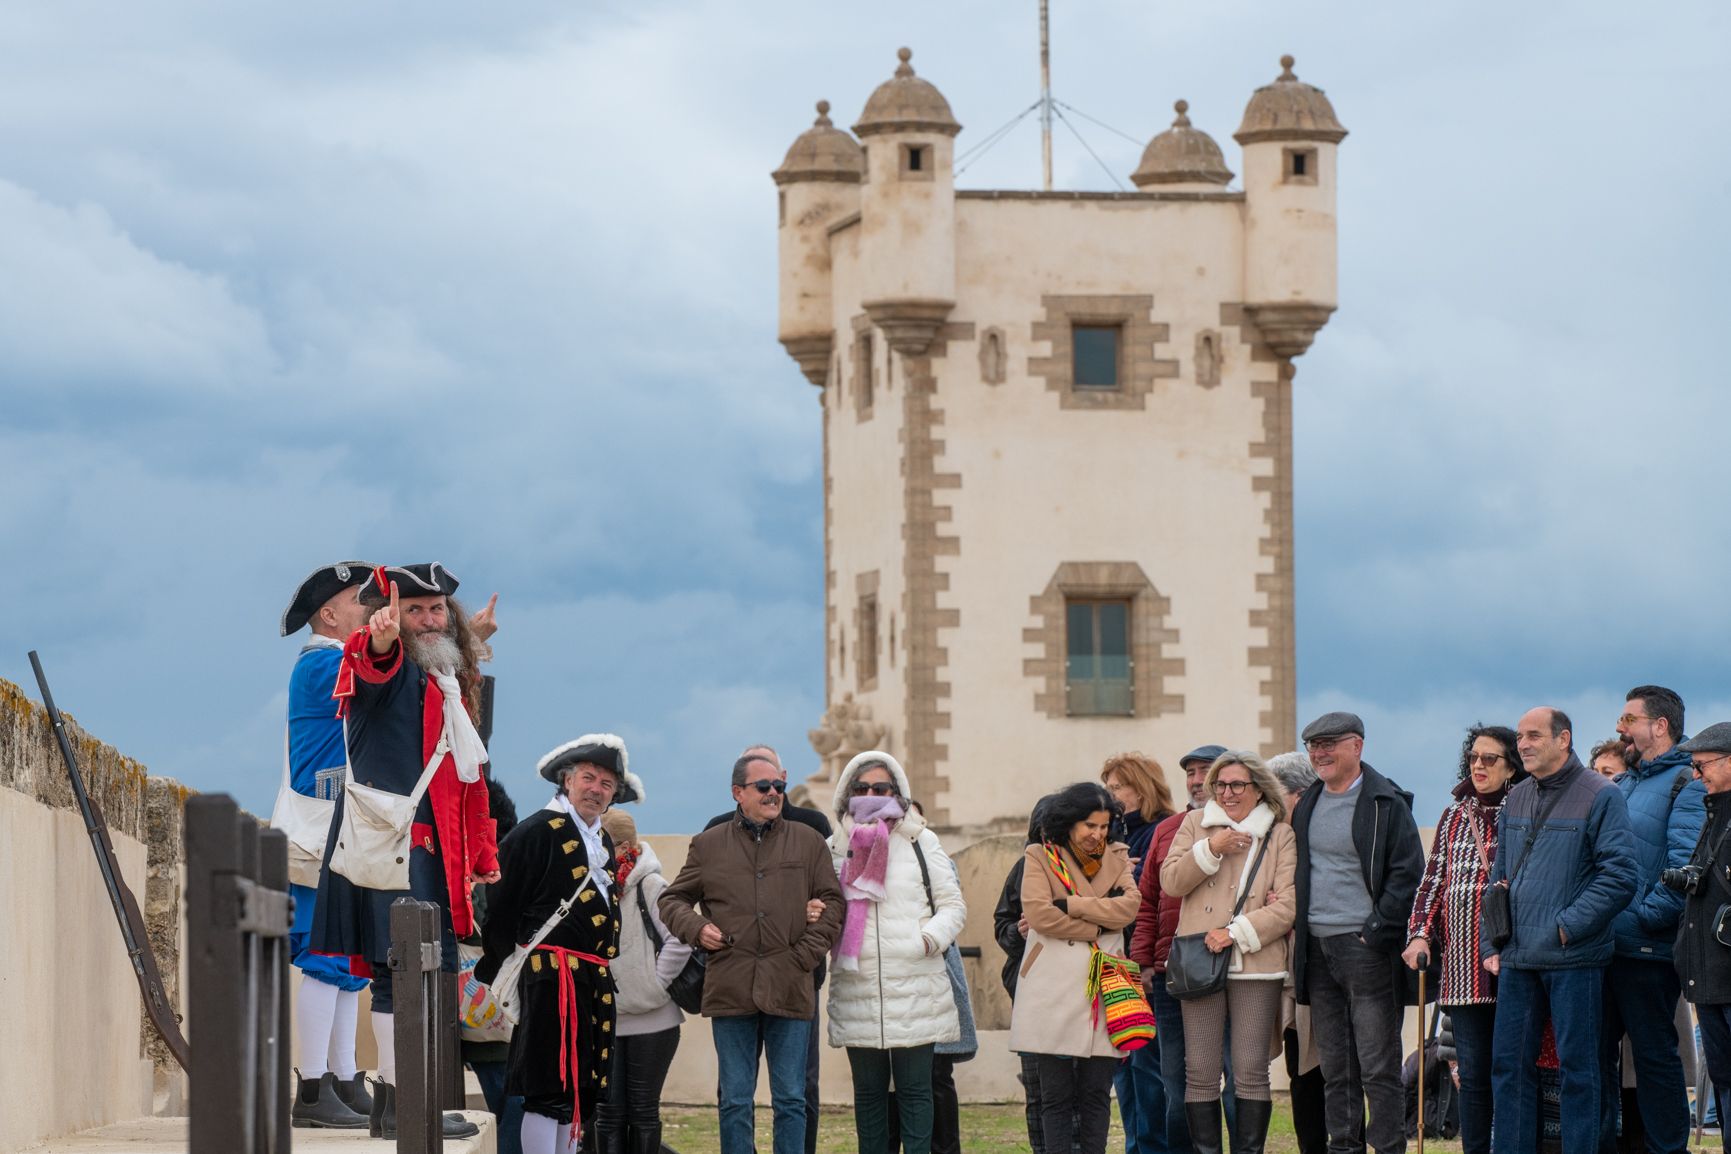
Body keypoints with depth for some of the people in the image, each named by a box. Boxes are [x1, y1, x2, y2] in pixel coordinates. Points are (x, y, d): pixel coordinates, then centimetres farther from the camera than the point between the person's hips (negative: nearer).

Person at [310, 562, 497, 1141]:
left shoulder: (450, 685, 22)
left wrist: (482, 855, 25)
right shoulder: (391, 671, -4)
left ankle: (391, 1094, 15)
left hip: (432, 850, 9)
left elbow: (468, 778, 26)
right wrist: (380, 641, -54)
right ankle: (402, 1103, -15)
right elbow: (374, 664, -31)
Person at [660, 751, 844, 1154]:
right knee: (735, 1101, 3)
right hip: (730, 991, 0)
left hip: (789, 992, 0)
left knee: (791, 1100, 3)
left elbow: (832, 903, 9)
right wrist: (696, 928, -4)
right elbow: (672, 900, 16)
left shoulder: (808, 842, 10)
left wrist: (806, 954, -3)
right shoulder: (709, 845, 9)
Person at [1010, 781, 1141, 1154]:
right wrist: (1097, 929, -7)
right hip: (1053, 993, -3)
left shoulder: (1116, 858, 14)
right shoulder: (1040, 857, 4)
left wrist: (1070, 905, -11)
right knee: (1056, 1096, -1)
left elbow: (1129, 906, -4)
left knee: (1097, 1094, 3)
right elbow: (1039, 914, -10)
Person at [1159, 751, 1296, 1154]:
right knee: (1200, 1071, -1)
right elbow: (1170, 881, 3)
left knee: (1251, 1072, -4)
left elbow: (1288, 906, -1)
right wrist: (1211, 848, -9)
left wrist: (1236, 933, -10)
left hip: (1256, 965, -1)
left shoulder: (1280, 835, 6)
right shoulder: (1196, 825, 13)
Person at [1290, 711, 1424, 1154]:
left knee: (1378, 1066, -6)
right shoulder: (1307, 805, 15)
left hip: (1366, 947, -7)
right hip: (1317, 947, 7)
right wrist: (1294, 929, 11)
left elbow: (1407, 874, -9)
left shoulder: (1386, 805, -5)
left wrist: (1377, 932, -14)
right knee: (1335, 1068, 9)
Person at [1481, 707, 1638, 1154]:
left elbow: (1619, 878, -12)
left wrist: (1567, 927, -14)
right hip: (1516, 959, 6)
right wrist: (1490, 943, 12)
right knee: (1509, 1064, 7)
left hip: (1573, 960, -6)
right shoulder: (1516, 800, 15)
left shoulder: (1600, 796, -6)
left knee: (1576, 1067, 0)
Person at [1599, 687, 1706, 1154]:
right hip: (1603, 945, 8)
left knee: (1654, 1054, -2)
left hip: (1647, 949, -8)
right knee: (1597, 1051, 9)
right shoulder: (1620, 786, 18)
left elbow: (1686, 868, -17)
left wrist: (1645, 916, -17)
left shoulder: (1686, 785, -8)